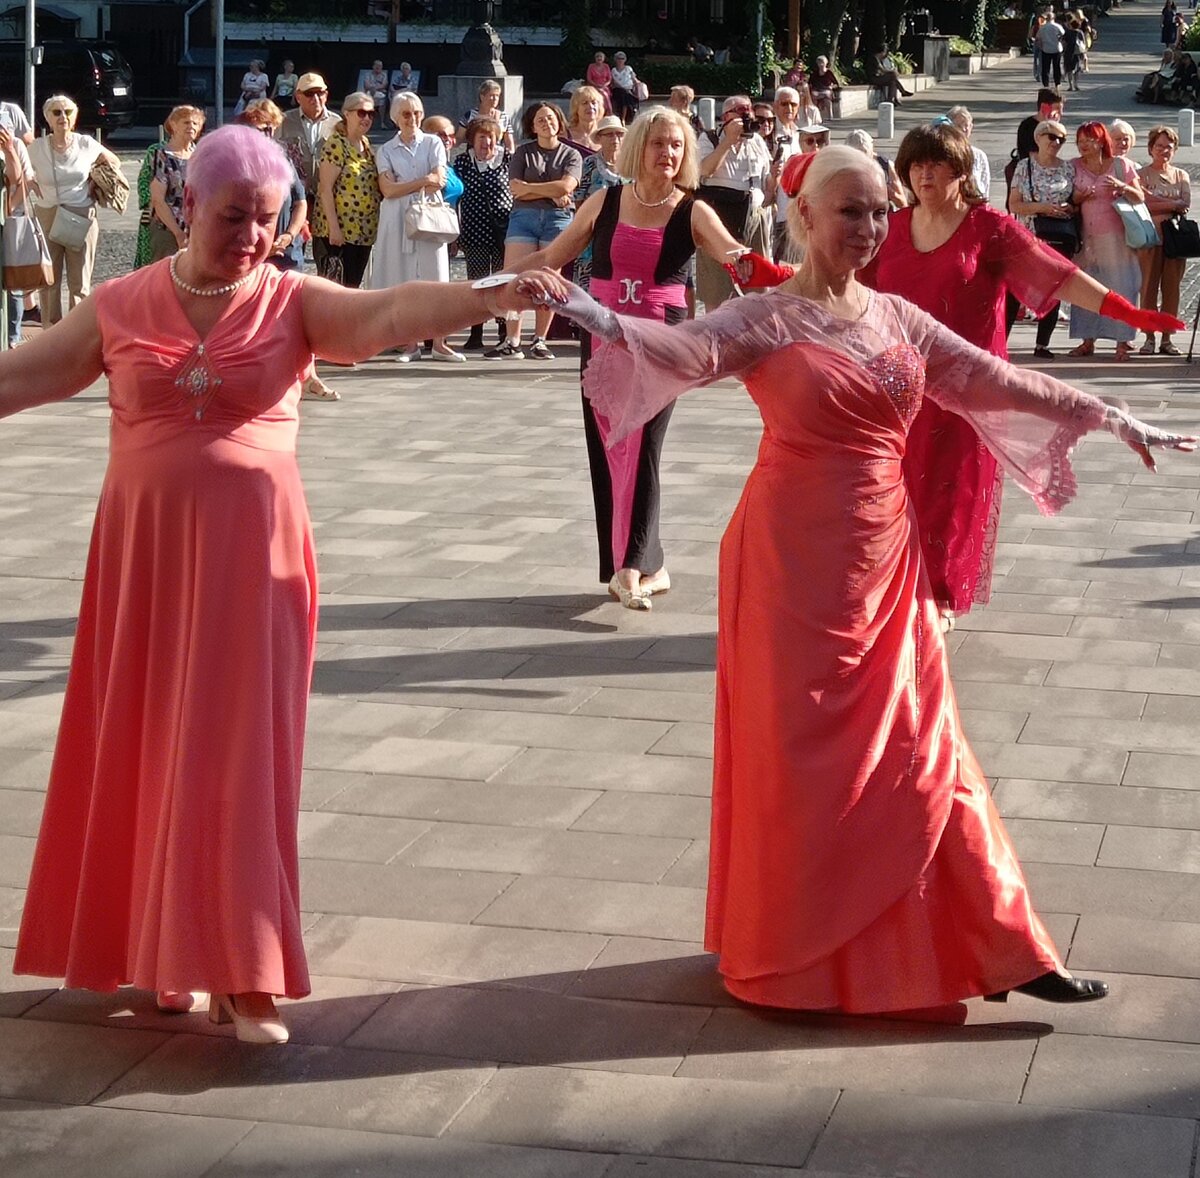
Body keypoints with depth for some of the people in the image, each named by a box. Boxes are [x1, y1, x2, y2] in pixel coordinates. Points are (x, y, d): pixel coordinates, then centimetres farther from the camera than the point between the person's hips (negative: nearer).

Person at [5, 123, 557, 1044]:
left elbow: (393, 312, -18)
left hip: (251, 556, -2)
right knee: (148, 749, 7)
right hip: (145, 556, 2)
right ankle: (166, 951, 21)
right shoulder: (119, 305, 3)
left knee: (239, 751, -2)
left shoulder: (295, 303, -2)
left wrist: (492, 297, -36)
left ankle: (243, 975, 0)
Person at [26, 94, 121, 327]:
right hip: (47, 218, 0)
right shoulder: (37, 148, -2)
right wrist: (37, 192, -1)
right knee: (48, 281, 4)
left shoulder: (86, 144, -2)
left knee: (80, 283, 2)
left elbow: (114, 163, 15)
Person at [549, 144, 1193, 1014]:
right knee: (797, 751, 2)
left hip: (884, 560, 5)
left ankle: (996, 947, 15)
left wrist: (1108, 417, 12)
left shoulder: (901, 320, 9)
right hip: (795, 558, -5)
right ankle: (791, 952, 18)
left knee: (918, 751, 9)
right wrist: (598, 317, -42)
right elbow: (686, 349, -24)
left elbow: (999, 381, 12)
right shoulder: (765, 320, -7)